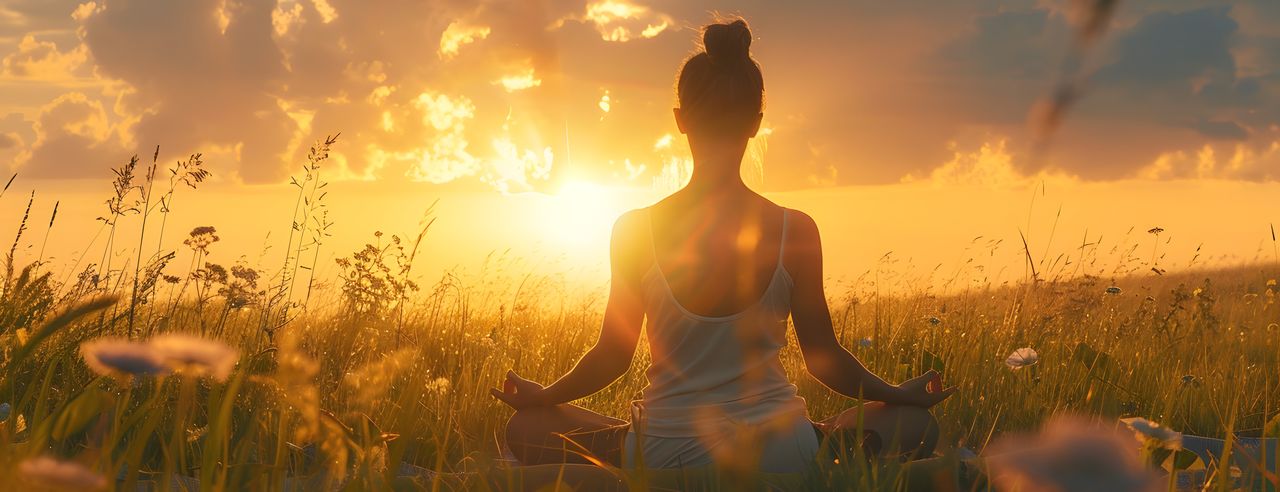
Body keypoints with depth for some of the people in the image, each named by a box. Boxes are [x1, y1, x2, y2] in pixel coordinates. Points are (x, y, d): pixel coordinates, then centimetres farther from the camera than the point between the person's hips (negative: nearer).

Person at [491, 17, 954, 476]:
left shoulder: (635, 231, -9)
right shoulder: (796, 232, -8)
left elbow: (612, 358, 0)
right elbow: (824, 358, 1)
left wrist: (541, 394, 21)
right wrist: (901, 395, 21)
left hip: (666, 459, 0)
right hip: (779, 456, 1)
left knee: (526, 427, 22)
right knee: (917, 424, 23)